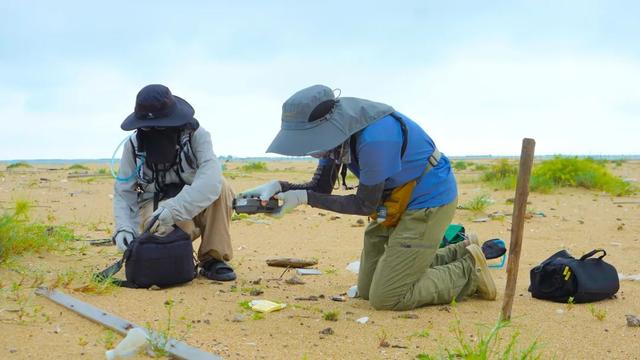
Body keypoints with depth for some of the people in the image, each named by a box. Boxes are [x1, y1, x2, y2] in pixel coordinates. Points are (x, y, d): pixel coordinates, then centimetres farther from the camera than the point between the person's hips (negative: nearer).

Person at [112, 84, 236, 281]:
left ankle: (213, 259, -19)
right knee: (165, 228, -37)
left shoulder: (195, 134, -18)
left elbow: (211, 178, -35)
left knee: (220, 186, -31)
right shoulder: (134, 145, -10)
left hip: (196, 205, 0)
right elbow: (123, 193, -8)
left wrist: (174, 209, -48)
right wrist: (125, 228, -27)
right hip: (155, 206, 0)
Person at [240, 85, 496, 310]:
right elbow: (321, 188, -1)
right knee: (367, 290, 14)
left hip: (429, 201, -9)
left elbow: (366, 205, -22)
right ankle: (458, 254, 25)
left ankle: (469, 272, 8)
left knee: (385, 299, -9)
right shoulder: (334, 129, -9)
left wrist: (304, 198, -23)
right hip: (396, 204, 9)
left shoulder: (374, 137, -35)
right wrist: (279, 187, -19)